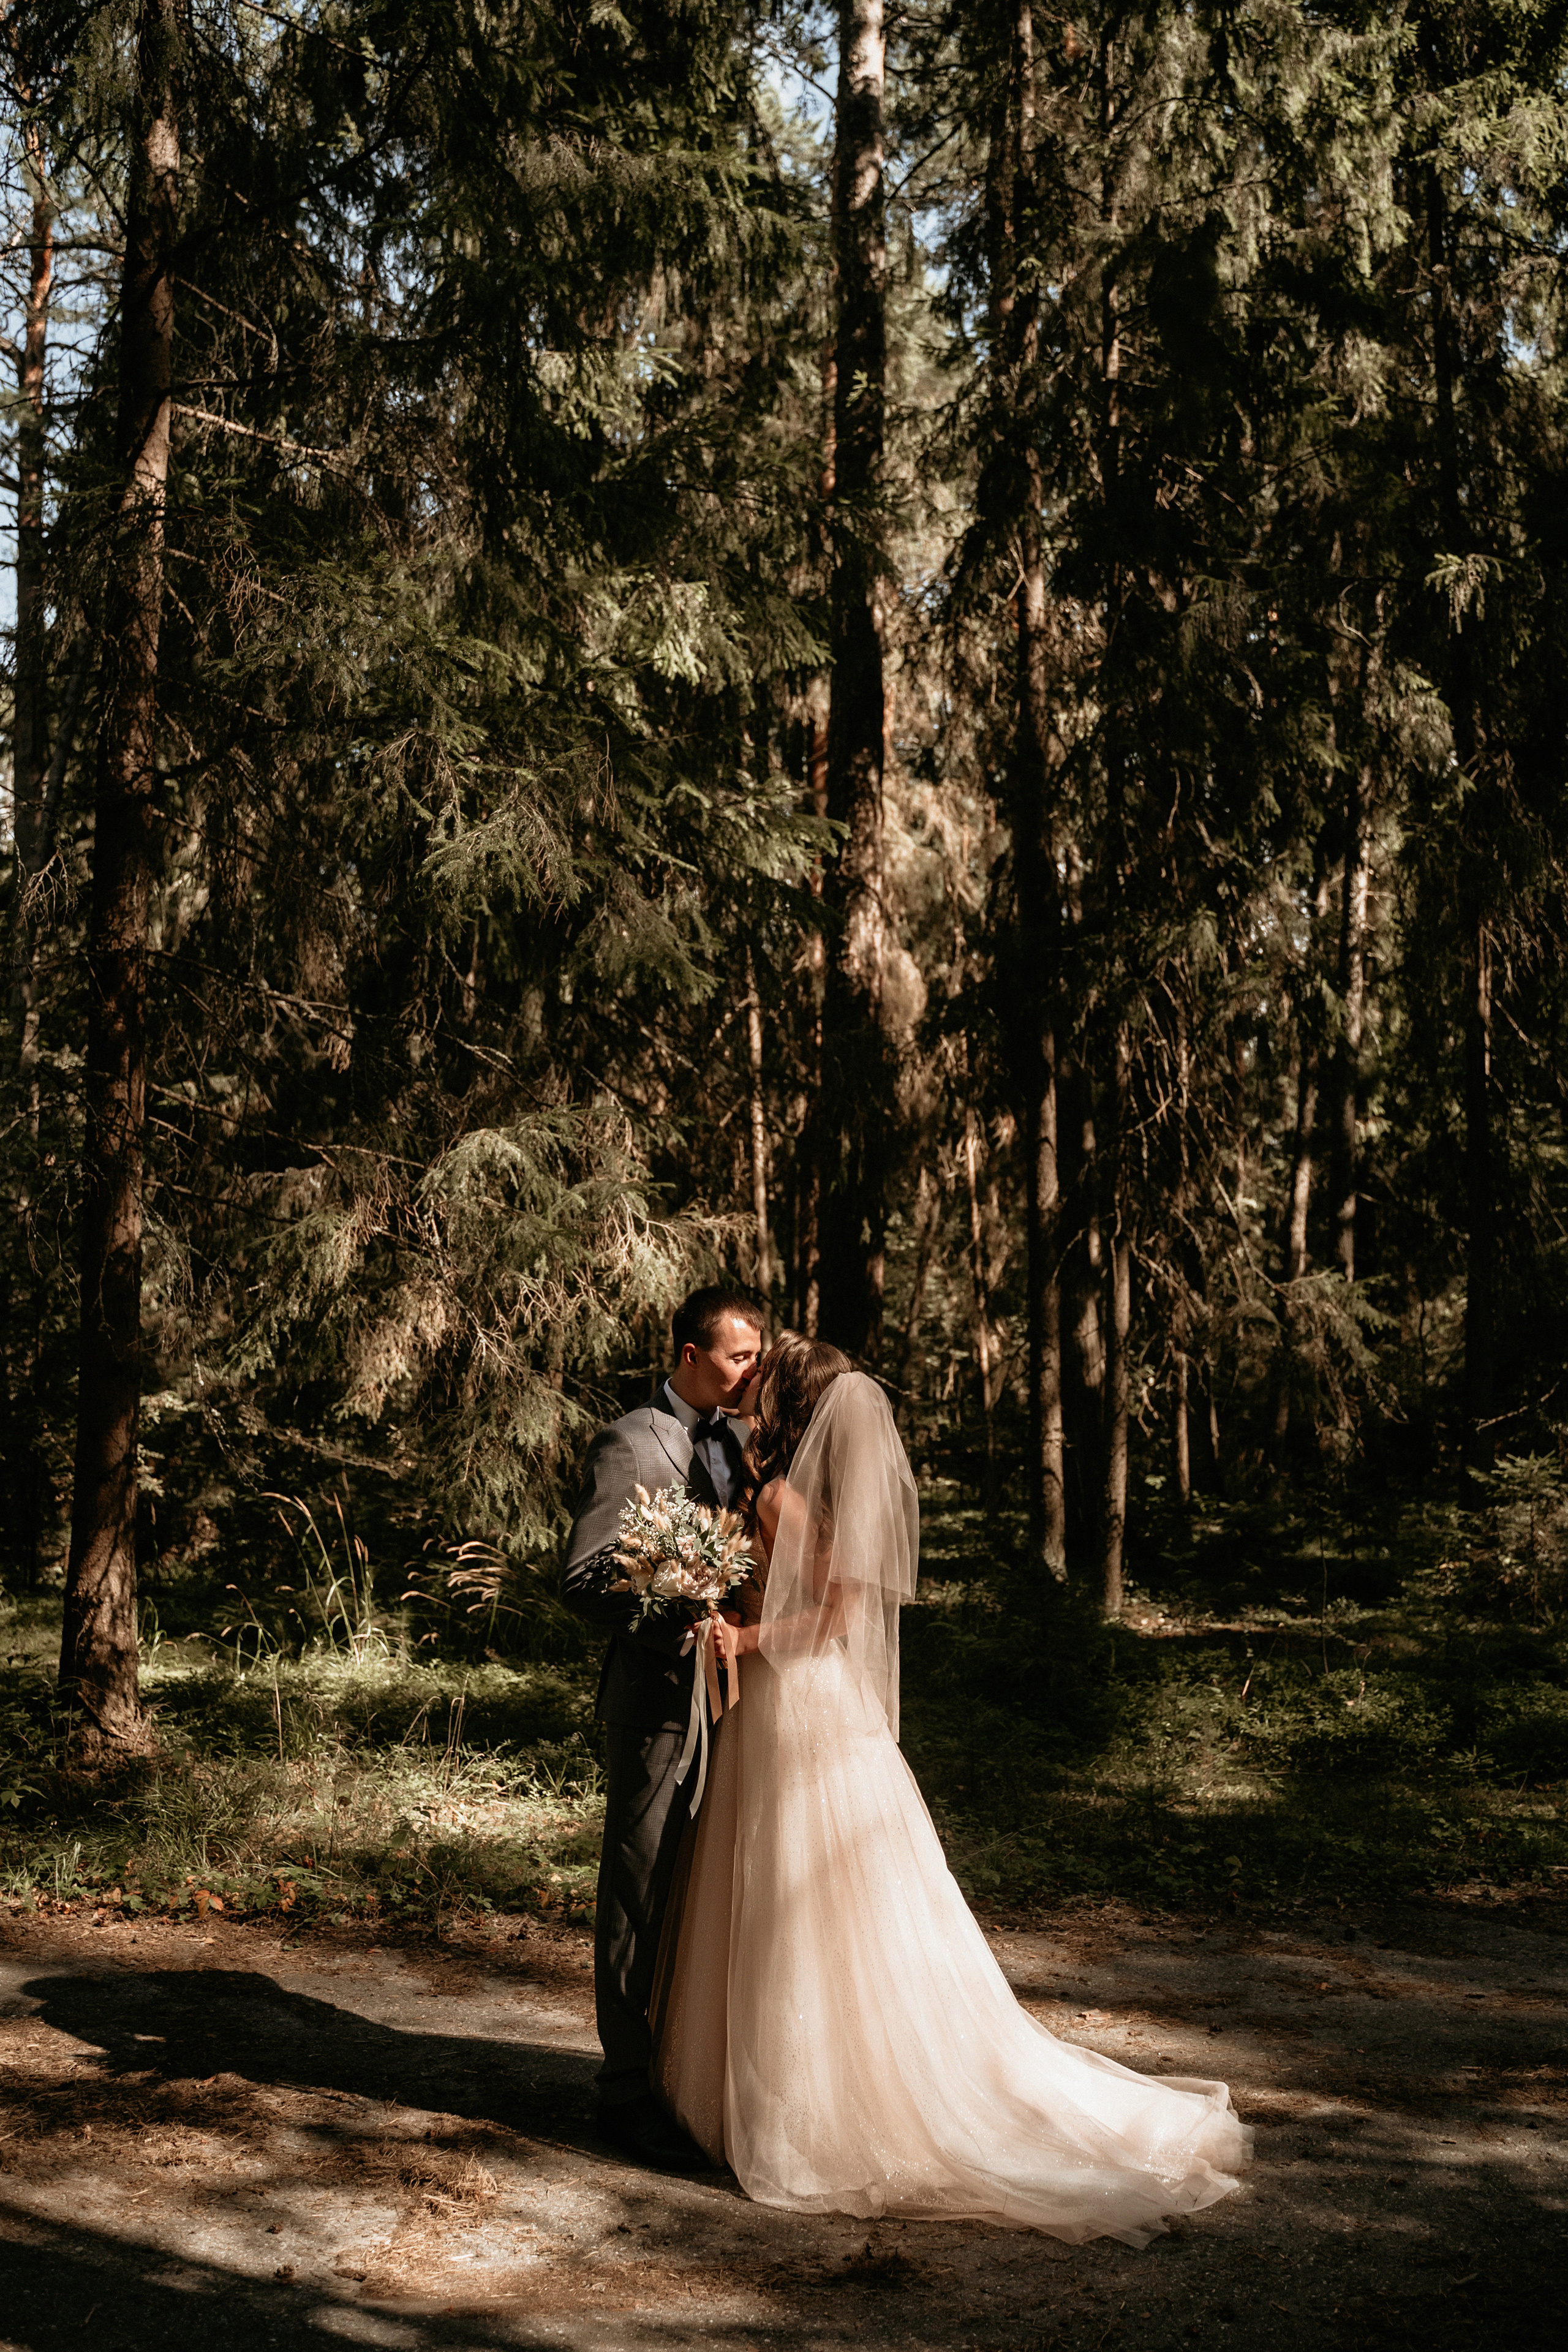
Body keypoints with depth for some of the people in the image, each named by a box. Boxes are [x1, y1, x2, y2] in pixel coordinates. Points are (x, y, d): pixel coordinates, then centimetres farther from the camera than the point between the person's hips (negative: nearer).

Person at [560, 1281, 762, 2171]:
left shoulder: (733, 1441, 13)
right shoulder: (632, 1444, -12)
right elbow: (583, 1579, -17)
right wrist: (680, 1619, -28)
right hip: (661, 1703, -8)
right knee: (644, 1895, 2)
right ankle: (631, 2090, 13)